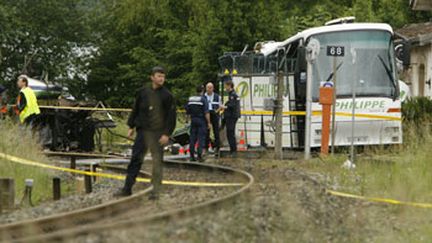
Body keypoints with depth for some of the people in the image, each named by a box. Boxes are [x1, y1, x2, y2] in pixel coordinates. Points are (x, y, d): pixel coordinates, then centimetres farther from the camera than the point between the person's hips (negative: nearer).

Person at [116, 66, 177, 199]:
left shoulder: (167, 96, -2)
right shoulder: (143, 93, 7)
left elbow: (171, 116, -3)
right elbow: (135, 110, 15)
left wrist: (167, 133, -10)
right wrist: (131, 126, 11)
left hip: (158, 133, -3)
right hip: (143, 131, 3)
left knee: (157, 161, 0)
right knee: (135, 159, 1)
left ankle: (155, 191, 7)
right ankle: (127, 189, 4)